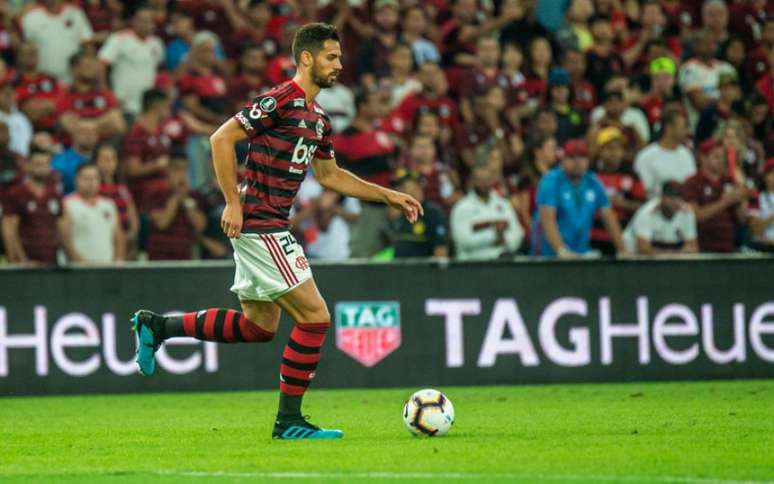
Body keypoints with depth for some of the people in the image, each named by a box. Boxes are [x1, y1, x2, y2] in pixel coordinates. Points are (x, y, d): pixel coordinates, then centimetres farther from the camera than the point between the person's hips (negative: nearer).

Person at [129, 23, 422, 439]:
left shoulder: (318, 119, 14)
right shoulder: (281, 101, -15)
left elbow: (330, 175, 26)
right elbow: (222, 138, -17)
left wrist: (388, 196, 21)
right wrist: (233, 202, -18)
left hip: (269, 228, 10)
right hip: (260, 228, -10)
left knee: (259, 325, 16)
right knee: (314, 316, -9)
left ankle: (157, 326, 21)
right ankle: (289, 420, -1)